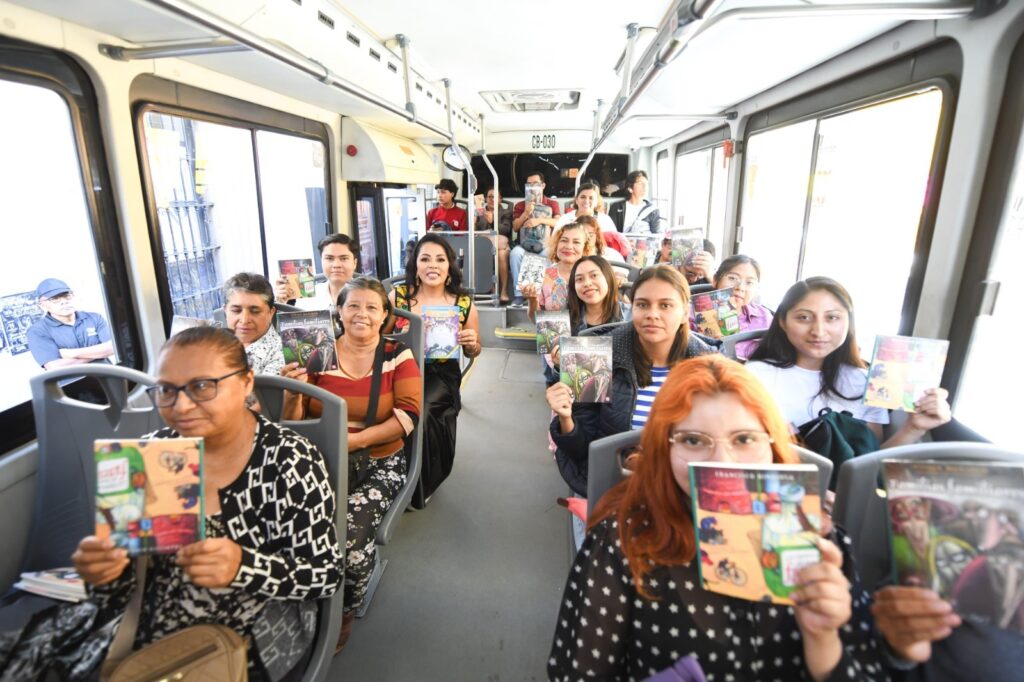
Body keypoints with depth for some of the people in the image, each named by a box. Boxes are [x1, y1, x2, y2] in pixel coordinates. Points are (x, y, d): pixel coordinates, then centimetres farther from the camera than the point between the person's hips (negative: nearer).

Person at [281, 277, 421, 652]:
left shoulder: (398, 355, 0)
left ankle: (343, 613, 7)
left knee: (352, 528, -27)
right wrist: (293, 392, -18)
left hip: (378, 463, -1)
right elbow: (291, 423, 4)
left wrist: (355, 439, -22)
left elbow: (409, 416, -10)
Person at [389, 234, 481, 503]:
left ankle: (421, 485, 1)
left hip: (441, 376, -1)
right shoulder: (398, 295, -1)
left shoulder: (464, 303, 1)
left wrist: (472, 344, -10)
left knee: (420, 410, -28)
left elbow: (472, 353, 13)